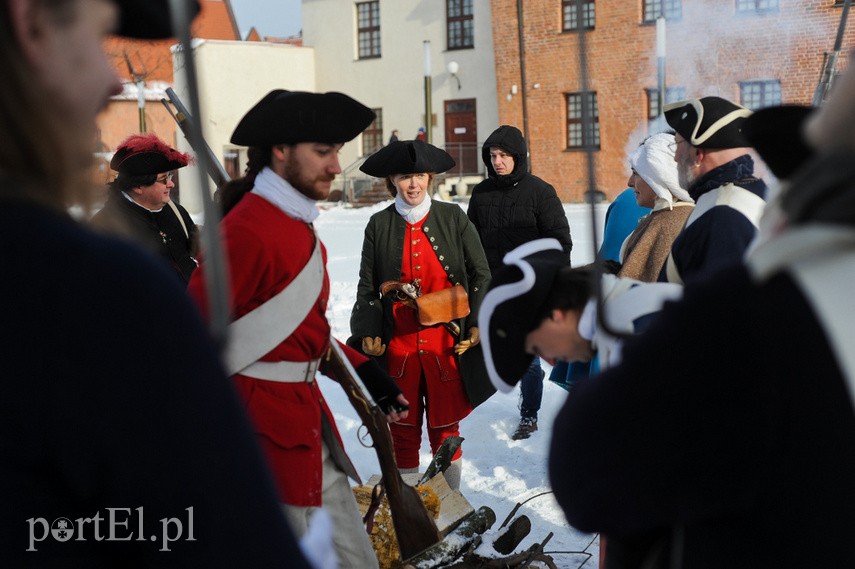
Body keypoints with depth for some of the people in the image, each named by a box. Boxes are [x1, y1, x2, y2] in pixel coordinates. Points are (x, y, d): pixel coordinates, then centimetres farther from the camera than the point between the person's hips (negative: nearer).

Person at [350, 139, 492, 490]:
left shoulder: (453, 218, 2)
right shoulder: (379, 225, 4)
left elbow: (480, 274, 5)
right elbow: (367, 285, 8)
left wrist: (478, 322, -5)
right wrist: (367, 332, -2)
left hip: (447, 343, -1)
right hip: (397, 345, 1)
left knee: (445, 426, 8)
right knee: (402, 428, 9)